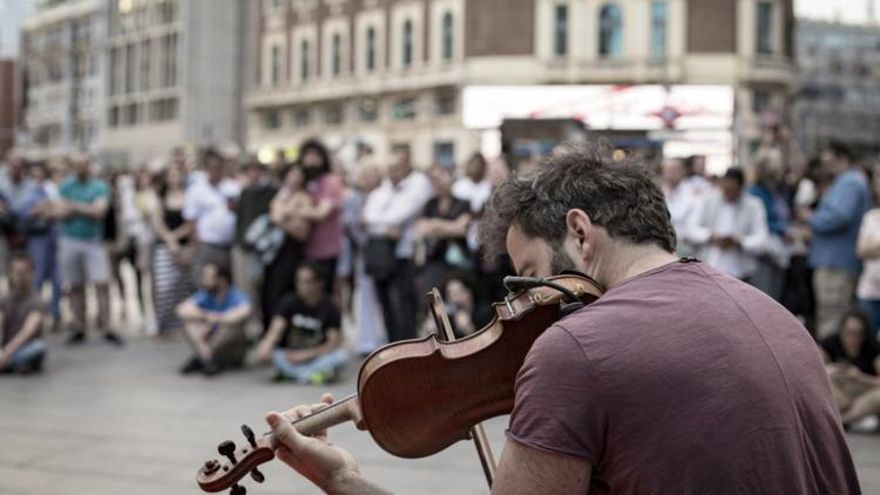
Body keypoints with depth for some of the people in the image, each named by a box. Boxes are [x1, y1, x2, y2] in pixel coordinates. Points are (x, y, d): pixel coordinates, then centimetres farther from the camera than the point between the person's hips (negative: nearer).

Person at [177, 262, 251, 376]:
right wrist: (205, 316, -27)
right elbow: (182, 310, -17)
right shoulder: (205, 296, -3)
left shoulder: (237, 297, -16)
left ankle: (199, 358, -26)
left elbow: (244, 311, -40)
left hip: (233, 351, -3)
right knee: (189, 320, -17)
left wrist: (218, 318, -36)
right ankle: (206, 357, -33)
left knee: (234, 324, -32)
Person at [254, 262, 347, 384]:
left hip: (317, 356, 0)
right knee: (264, 352, -29)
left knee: (342, 355, -29)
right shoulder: (289, 302, -5)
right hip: (289, 355, 1)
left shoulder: (329, 307, -6)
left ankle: (290, 373, -30)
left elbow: (334, 342, -12)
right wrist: (267, 345, -41)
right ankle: (313, 373, -35)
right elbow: (277, 327, -20)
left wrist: (307, 354, -23)